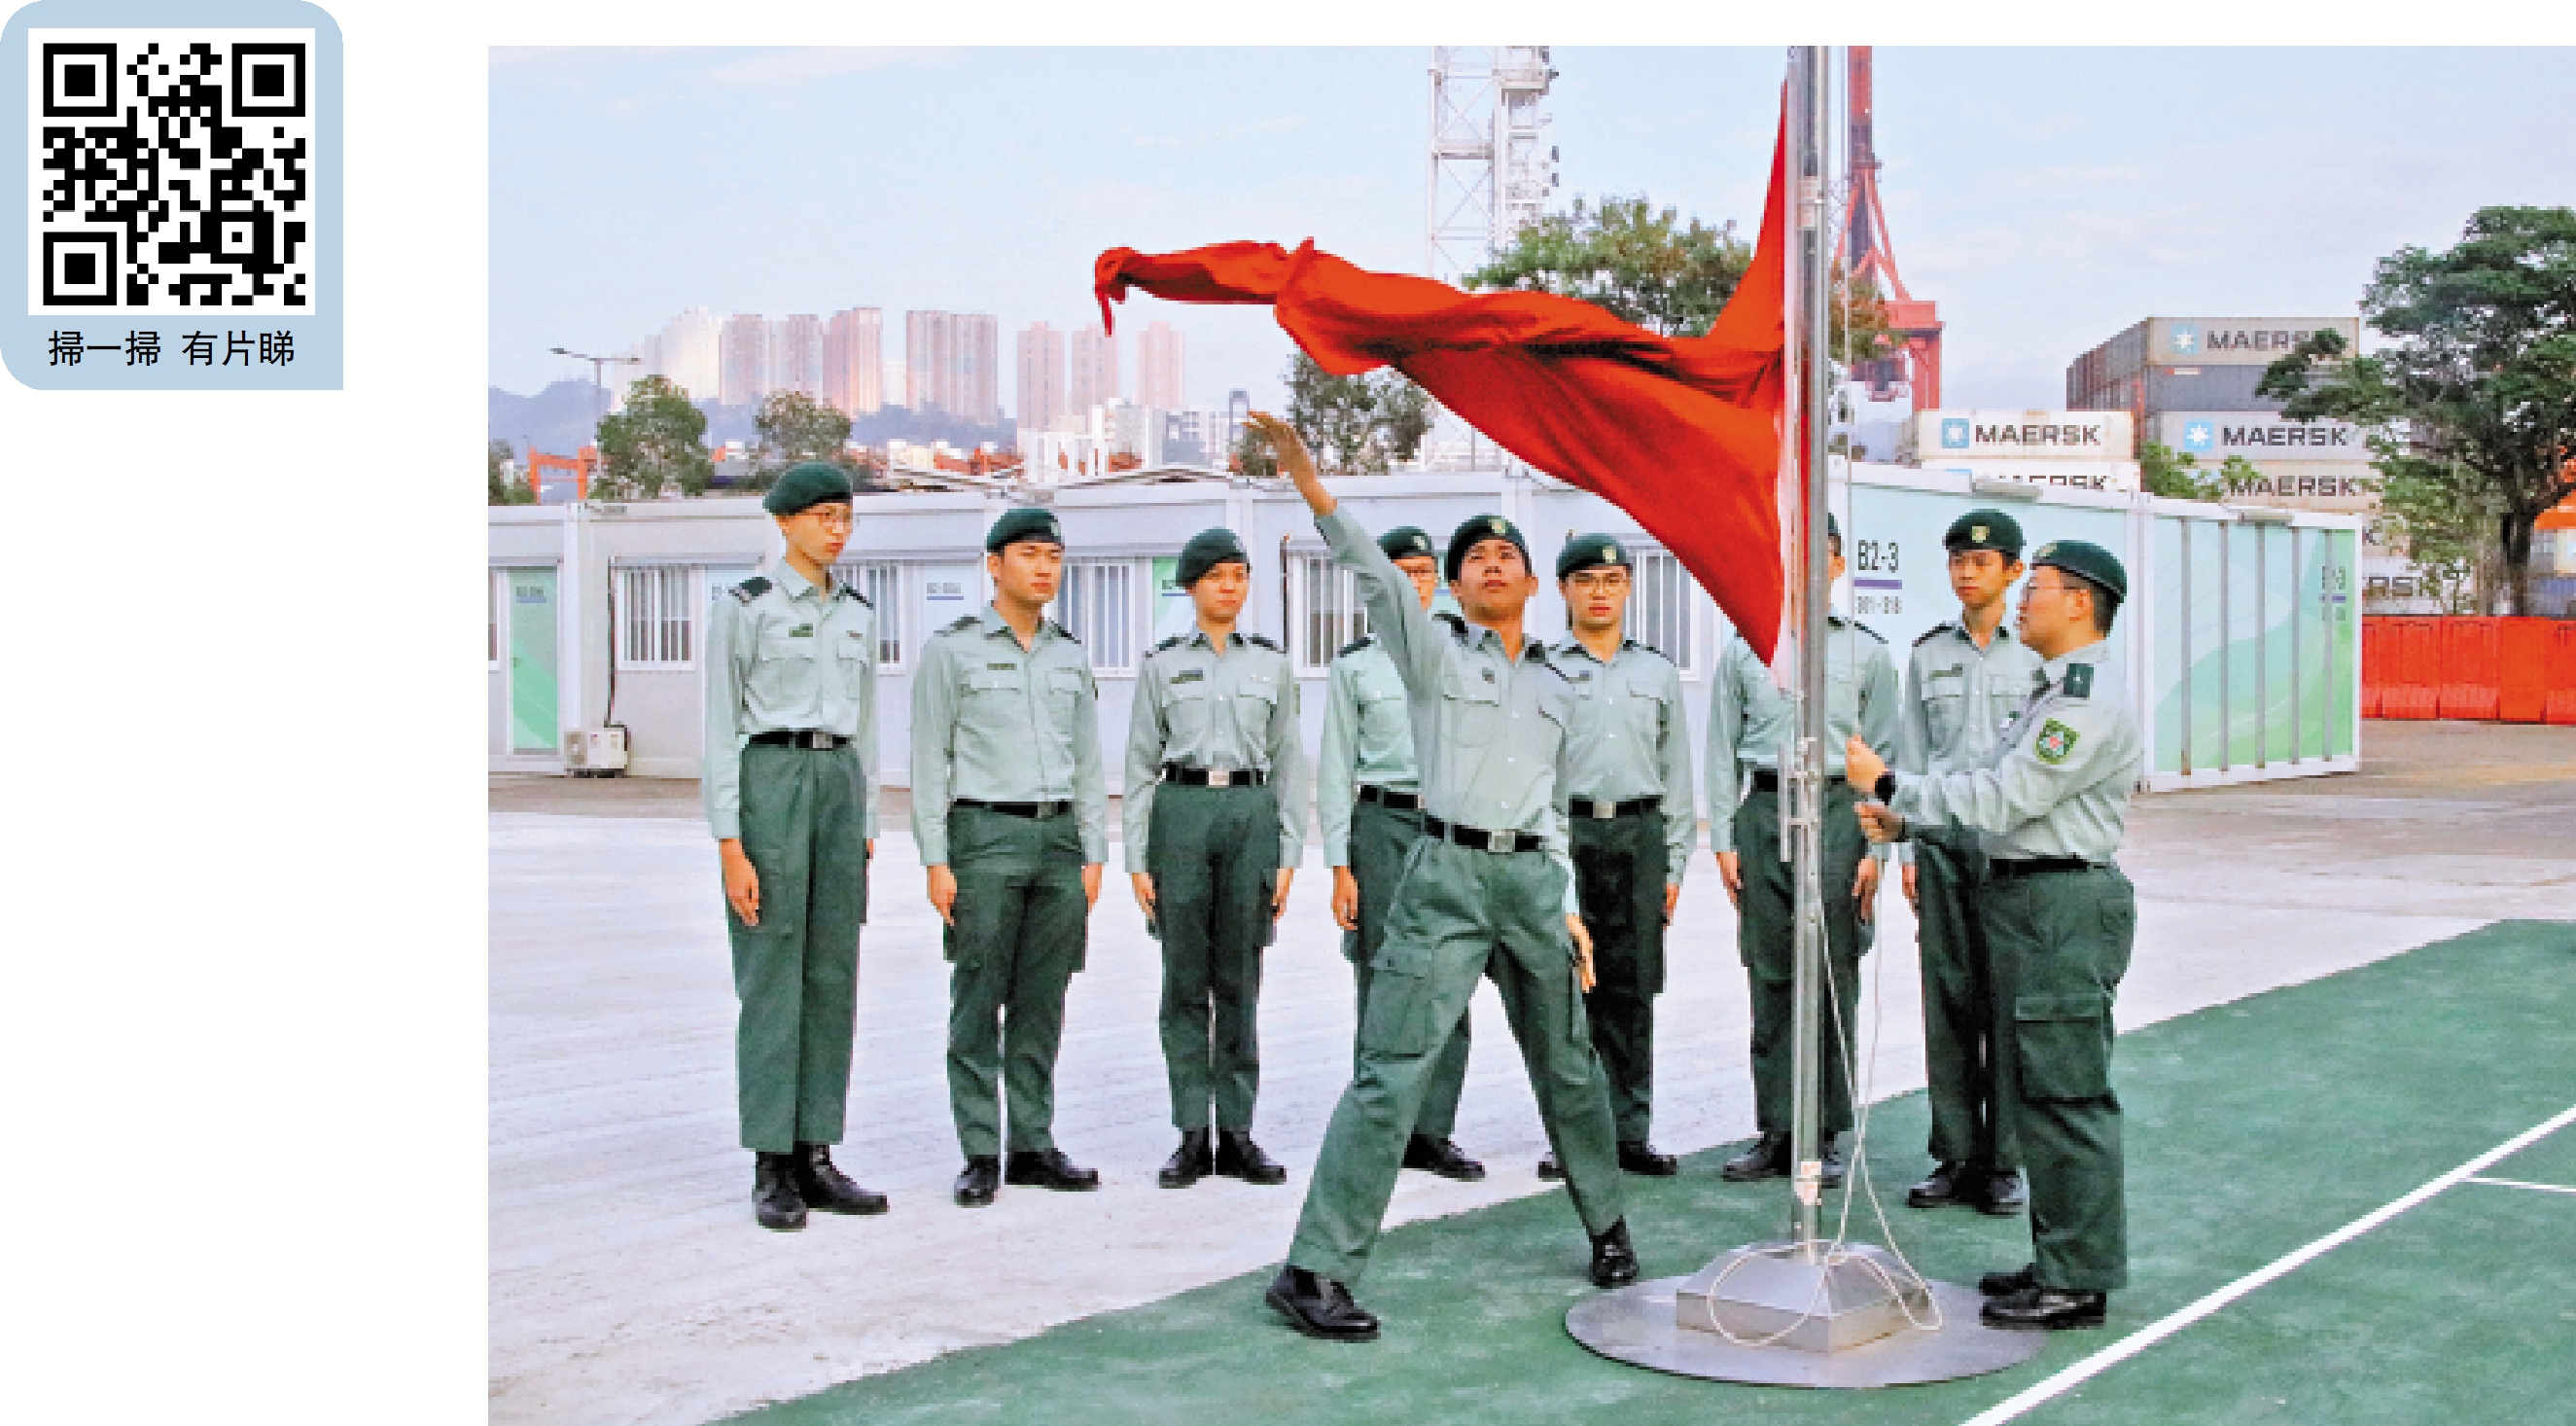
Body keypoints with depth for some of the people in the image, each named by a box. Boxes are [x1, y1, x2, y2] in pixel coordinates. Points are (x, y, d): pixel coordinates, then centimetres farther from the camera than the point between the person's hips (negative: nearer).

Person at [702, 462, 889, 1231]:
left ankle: (815, 1161, 12)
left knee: (831, 979, 5)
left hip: (840, 789, 6)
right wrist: (730, 848, -13)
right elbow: (721, 730, -7)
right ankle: (771, 1172, 3)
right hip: (767, 786, -6)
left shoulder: (857, 613, 14)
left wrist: (865, 834, 13)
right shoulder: (741, 608, -5)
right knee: (771, 980, -4)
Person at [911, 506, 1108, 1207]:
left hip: (1058, 838, 4)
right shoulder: (950, 649, -1)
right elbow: (929, 761, -3)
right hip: (984, 837, -4)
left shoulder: (1071, 656, 13)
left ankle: (1033, 1145, 13)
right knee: (979, 1003, -3)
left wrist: (1092, 855, 6)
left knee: (1041, 1003, 7)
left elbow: (1087, 763, 14)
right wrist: (936, 862, -10)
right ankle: (980, 1156, 1)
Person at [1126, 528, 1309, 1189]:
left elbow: (1287, 763, 11)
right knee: (1185, 980, 1)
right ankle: (1191, 1136, 6)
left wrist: (1288, 856, 3)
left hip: (1251, 816, 1)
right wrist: (1137, 859, 0)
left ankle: (1238, 1134, 9)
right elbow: (1140, 764, 7)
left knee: (1239, 981, 3)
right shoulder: (1161, 663, 8)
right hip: (1181, 814, -1)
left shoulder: (1271, 663, 11)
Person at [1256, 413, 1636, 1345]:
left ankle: (1607, 1224, 36)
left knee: (1569, 1065, 15)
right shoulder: (1433, 651, 4)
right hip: (1447, 875, -5)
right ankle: (1314, 1270, -10)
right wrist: (1311, 484, -26)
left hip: (1532, 881, 5)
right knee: (1393, 1071, -11)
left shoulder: (1555, 687, 17)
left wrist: (1567, 909, 14)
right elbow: (1376, 576, -12)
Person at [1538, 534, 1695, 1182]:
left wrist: (1673, 863, 9)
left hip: (1639, 834, 2)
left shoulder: (1658, 672, 15)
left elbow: (1676, 773, 15)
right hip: (1562, 836, -2)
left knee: (1631, 992, 4)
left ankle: (1631, 1133, 11)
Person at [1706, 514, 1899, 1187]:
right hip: (1765, 812, 1)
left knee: (1833, 978, 0)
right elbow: (1722, 749, 10)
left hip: (1838, 812, -1)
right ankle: (1774, 1131, 11)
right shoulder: (1743, 649, 10)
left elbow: (1883, 754, 6)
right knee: (1771, 977, 3)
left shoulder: (1866, 651, 8)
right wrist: (1724, 840, 4)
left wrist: (1876, 848, 0)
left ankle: (1824, 1135, 8)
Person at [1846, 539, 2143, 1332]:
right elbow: (1990, 784, 18)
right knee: (2032, 1093, 16)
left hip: (2065, 906, -11)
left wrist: (1886, 782, -16)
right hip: (2027, 903, 11)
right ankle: (2057, 1260, 26)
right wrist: (1902, 822, 5)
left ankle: (2079, 1284, 3)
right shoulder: (2057, 691, 18)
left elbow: (2001, 798, -21)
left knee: (2066, 1096, -5)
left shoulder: (2090, 700, -16)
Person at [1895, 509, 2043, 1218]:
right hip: (1941, 838, 3)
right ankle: (1956, 1156, 12)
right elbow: (1912, 755, 12)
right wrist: (1907, 850, 7)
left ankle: (2004, 1161, 9)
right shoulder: (1928, 653, 11)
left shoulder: (2037, 654, 1)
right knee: (1947, 998, 4)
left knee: (2007, 1000, -1)